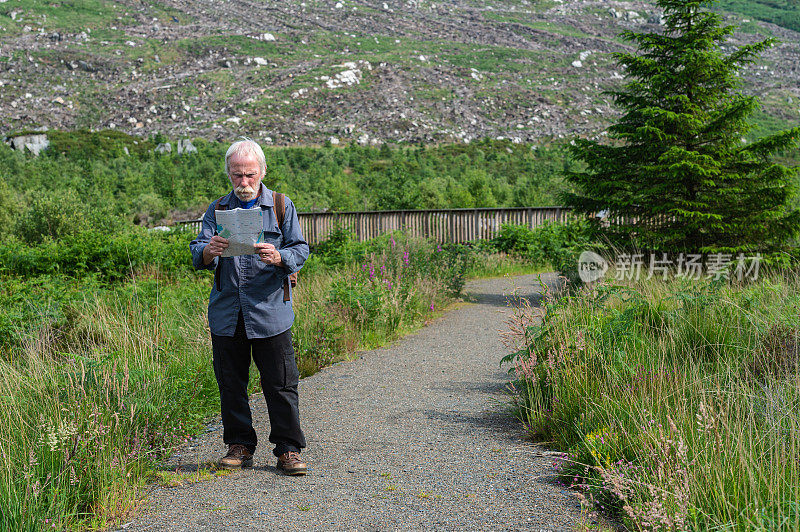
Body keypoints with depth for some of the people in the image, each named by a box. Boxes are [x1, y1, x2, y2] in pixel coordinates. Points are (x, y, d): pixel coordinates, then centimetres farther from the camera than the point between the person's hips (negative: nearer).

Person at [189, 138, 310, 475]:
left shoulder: (282, 206, 6)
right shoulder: (217, 210, 11)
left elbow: (300, 250, 1)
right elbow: (197, 254, 2)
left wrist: (279, 257, -22)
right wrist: (208, 251, -23)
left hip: (270, 312, -2)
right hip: (226, 313, 3)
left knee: (281, 384, -1)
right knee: (230, 383, 9)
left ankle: (288, 450, 10)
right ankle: (239, 446, 23)